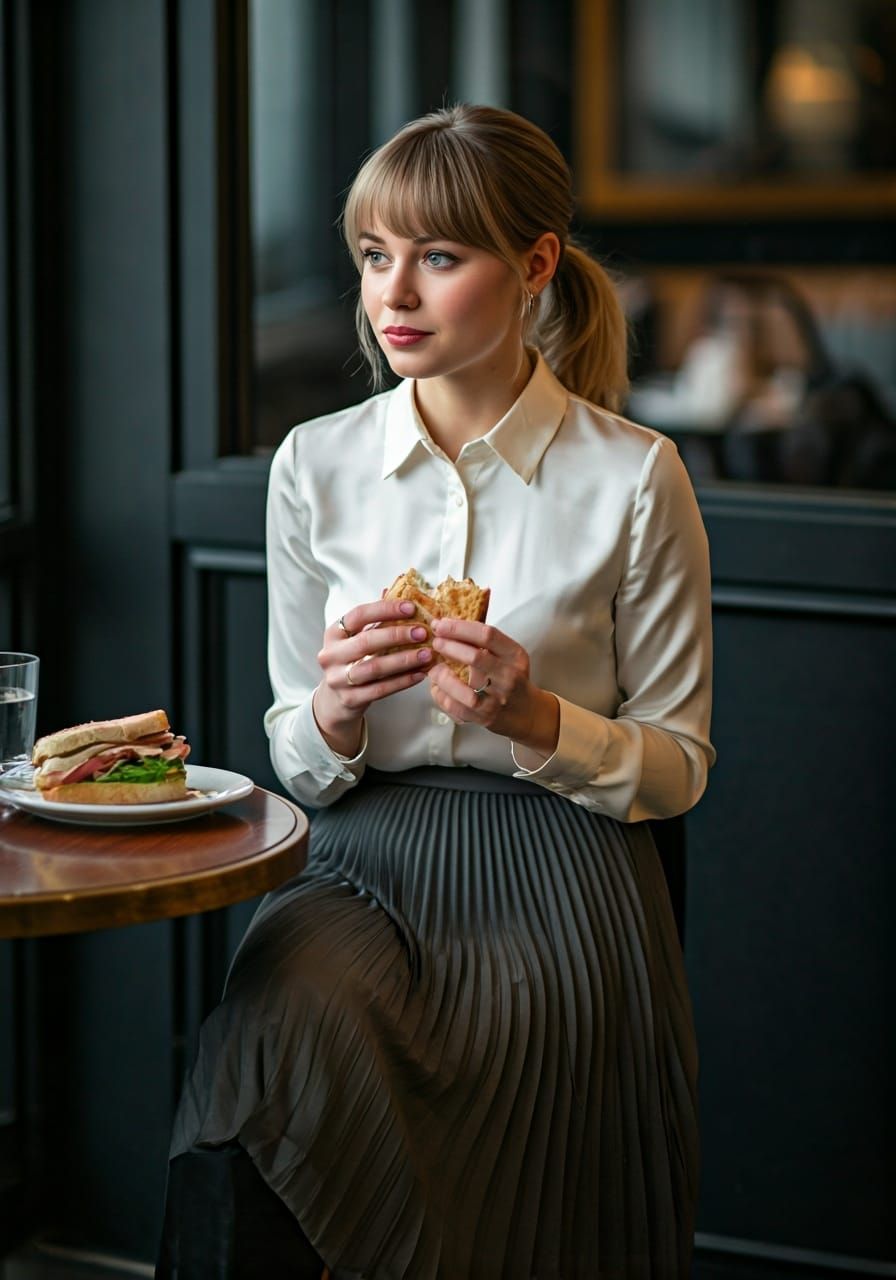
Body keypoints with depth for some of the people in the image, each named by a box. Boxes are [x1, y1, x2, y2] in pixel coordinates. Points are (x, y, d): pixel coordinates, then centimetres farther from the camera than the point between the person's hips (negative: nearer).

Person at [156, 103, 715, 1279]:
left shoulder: (634, 477, -1)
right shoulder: (317, 464, 7)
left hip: (553, 877, -3)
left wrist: (536, 721, -14)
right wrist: (334, 710, -11)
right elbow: (300, 768, 13)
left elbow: (679, 765, 5)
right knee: (280, 1010, -32)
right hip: (364, 862, 3)